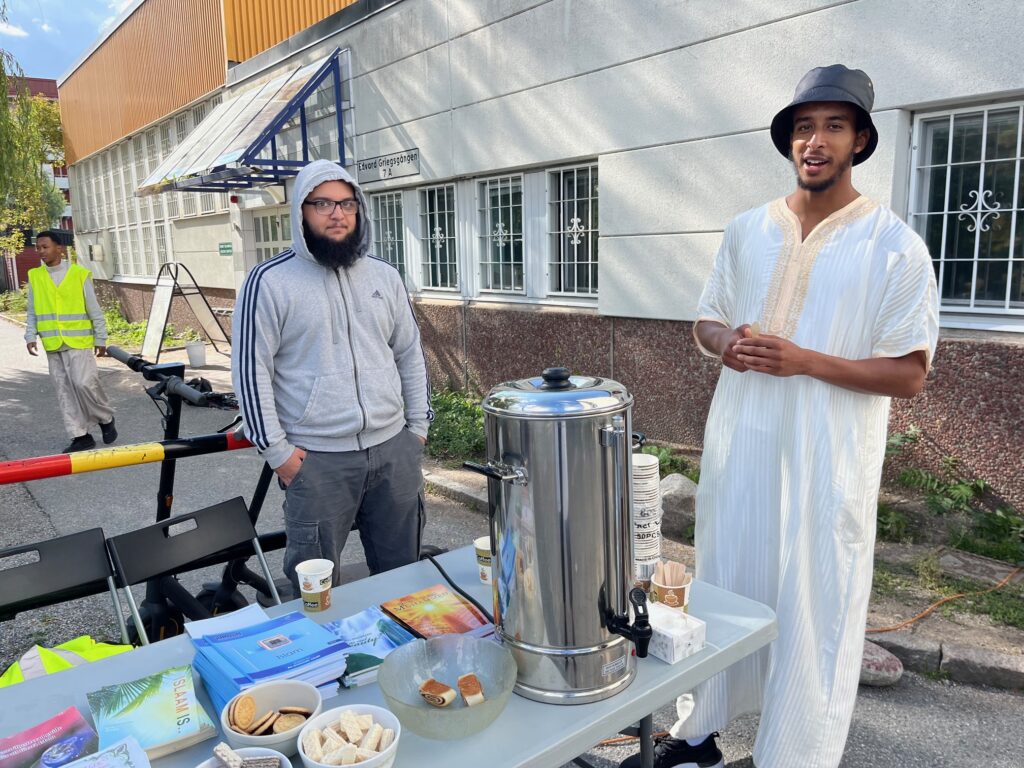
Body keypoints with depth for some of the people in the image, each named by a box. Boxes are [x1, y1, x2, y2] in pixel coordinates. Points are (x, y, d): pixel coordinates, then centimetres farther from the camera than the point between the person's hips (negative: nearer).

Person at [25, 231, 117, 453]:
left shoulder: (80, 274, -3)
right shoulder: (35, 276, 7)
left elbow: (95, 310, 0)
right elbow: (32, 312, 12)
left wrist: (100, 339, 0)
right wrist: (30, 336, 1)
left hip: (78, 341, -4)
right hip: (52, 344, 4)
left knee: (85, 383, -11)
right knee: (64, 391, 4)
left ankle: (105, 419, 15)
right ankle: (81, 436, 11)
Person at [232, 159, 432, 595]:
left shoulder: (384, 276, 8)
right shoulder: (269, 281, -5)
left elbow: (410, 354, 13)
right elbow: (251, 369, -6)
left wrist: (419, 426, 9)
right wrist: (277, 451, -8)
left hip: (394, 449, 4)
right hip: (316, 459, -4)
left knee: (404, 574, 17)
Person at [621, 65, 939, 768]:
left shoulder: (895, 247, -6)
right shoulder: (747, 230, 8)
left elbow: (908, 375, -8)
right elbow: (706, 322, 15)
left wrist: (804, 361, -21)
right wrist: (726, 342, -9)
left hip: (826, 462, -4)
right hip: (737, 446, 5)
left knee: (810, 613, 5)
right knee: (718, 591, 15)